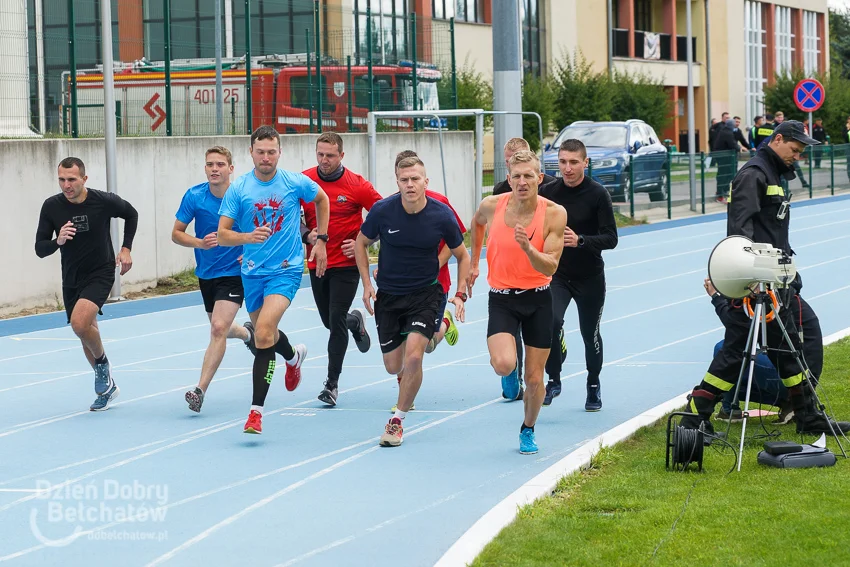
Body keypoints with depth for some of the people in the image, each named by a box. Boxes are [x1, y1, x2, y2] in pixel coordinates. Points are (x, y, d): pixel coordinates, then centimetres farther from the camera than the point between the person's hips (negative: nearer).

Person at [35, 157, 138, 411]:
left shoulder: (104, 201, -15)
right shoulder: (51, 206, -11)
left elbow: (131, 214, 7)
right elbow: (40, 249, -8)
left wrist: (126, 249, -1)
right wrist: (58, 241, -29)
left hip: (101, 274, -4)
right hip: (71, 280, 4)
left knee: (80, 322, -27)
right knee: (87, 333, 14)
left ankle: (102, 362, 2)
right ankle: (106, 386, 34)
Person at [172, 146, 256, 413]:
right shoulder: (194, 196, -9)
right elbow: (176, 233, -4)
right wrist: (200, 243, -23)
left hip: (234, 273, -4)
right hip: (206, 273, 4)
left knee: (219, 328, -19)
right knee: (219, 329, 20)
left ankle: (200, 390, -18)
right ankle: (246, 333, 57)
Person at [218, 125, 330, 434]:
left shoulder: (296, 182, -6)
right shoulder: (238, 189, -6)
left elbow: (322, 199, 16)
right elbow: (222, 235, -8)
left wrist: (321, 240, 13)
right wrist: (249, 237, -28)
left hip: (286, 269, -3)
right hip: (253, 272, 4)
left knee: (263, 332, -22)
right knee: (264, 332, 20)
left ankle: (256, 411, -20)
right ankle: (293, 356, 58)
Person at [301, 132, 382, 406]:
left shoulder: (357, 185, -11)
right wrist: (307, 235, -10)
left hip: (346, 263, -4)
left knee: (336, 321, -10)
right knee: (329, 321, 14)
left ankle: (332, 383, -1)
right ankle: (356, 321, 50)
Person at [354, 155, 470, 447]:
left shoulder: (441, 215, -13)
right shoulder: (382, 210, -13)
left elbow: (462, 255, 3)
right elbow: (361, 243, 5)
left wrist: (460, 294, -6)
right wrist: (367, 284, -2)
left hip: (425, 292, -2)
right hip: (387, 295, 2)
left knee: (413, 356, -20)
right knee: (393, 366, 8)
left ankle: (398, 420, -2)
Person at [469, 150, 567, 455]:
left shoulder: (554, 213, -13)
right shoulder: (492, 206, -8)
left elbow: (550, 267, -16)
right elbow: (477, 223, 18)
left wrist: (527, 248, -34)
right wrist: (473, 263, 23)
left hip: (538, 299, 0)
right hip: (501, 299, 0)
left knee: (534, 378, 6)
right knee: (503, 365, -25)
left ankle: (528, 430, 34)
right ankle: (507, 374, 14)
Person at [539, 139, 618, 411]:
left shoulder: (598, 194, -12)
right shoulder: (548, 192, -4)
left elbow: (611, 238, -16)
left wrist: (580, 241, -31)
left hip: (590, 277, -1)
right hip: (556, 274, 1)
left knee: (590, 334, 11)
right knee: (551, 322, -22)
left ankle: (594, 386, 34)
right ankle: (554, 380, -4)